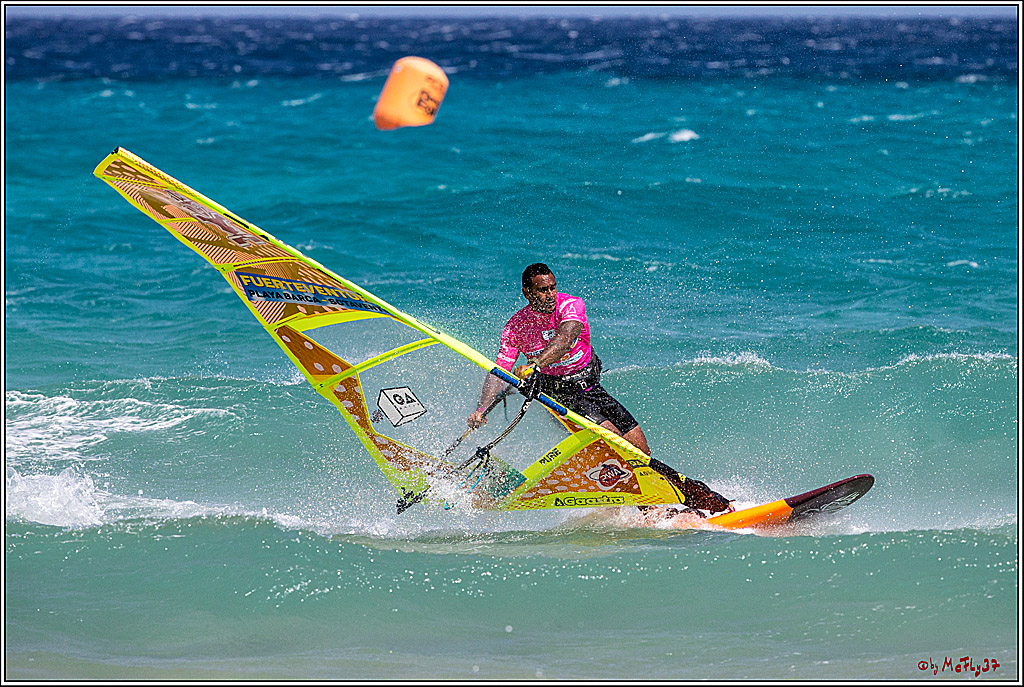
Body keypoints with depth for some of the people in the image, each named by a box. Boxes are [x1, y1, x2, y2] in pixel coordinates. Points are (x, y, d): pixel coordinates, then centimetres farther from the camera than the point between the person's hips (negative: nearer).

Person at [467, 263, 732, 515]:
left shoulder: (570, 305, -12)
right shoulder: (515, 327, -8)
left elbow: (564, 339, -32)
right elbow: (499, 371, -10)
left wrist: (535, 364, -49)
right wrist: (482, 409, -27)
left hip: (591, 387, 2)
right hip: (558, 392, -2)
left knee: (640, 450, -1)